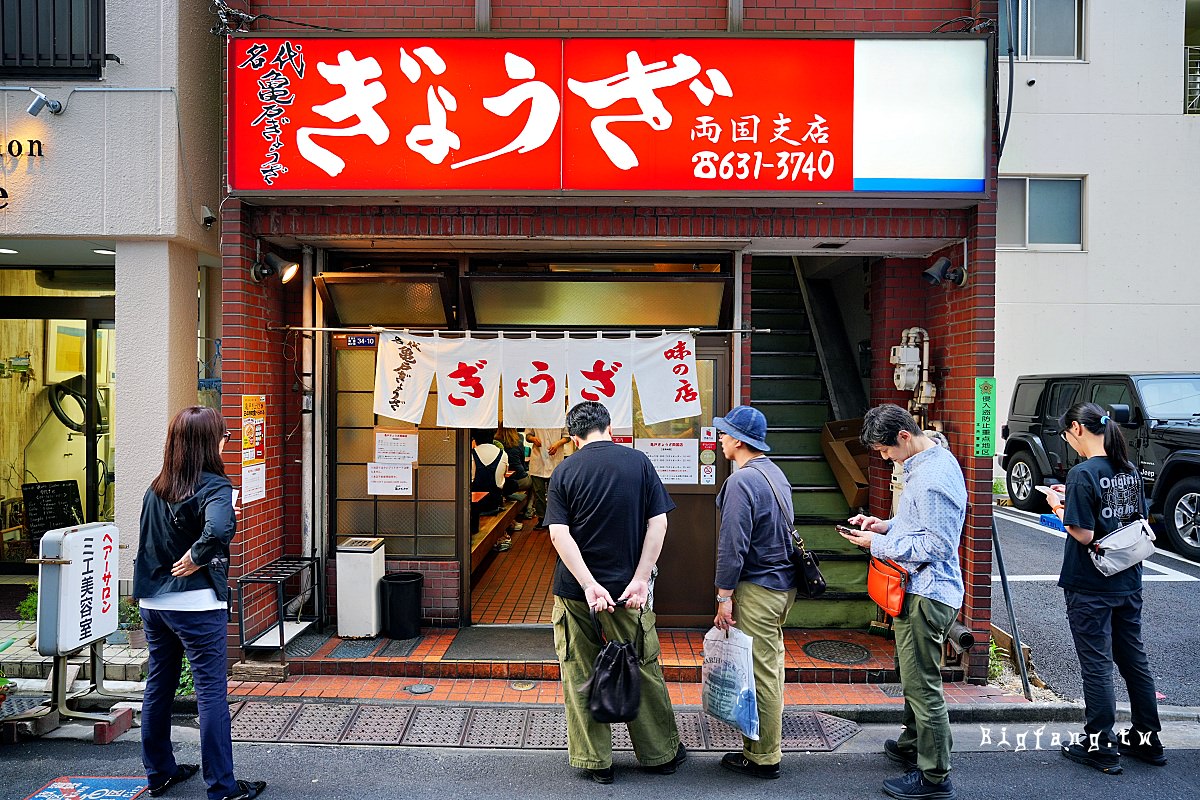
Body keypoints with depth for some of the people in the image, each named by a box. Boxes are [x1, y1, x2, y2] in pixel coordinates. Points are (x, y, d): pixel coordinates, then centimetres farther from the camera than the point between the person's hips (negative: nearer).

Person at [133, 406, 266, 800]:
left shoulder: (156, 488, 5)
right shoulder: (214, 486, -16)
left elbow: (151, 538, 15)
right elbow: (218, 531, -35)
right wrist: (196, 559, -18)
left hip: (153, 603, 7)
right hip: (197, 604, -7)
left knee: (158, 686, 19)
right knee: (211, 691, 1)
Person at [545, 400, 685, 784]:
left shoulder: (564, 471, -2)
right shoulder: (638, 462, -1)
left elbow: (559, 534, -12)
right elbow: (658, 523, -7)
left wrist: (589, 585, -16)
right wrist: (640, 579, -9)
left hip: (575, 590, 0)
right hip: (628, 587, 1)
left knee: (581, 676, 11)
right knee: (642, 670, 14)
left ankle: (596, 761, 20)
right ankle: (661, 753, 27)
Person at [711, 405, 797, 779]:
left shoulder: (742, 481, -20)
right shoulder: (775, 473, 11)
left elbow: (733, 545, -22)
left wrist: (724, 595, -15)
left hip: (759, 589, -10)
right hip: (783, 583, 10)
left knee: (760, 673, -1)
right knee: (771, 666, 21)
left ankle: (763, 758, 9)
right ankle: (767, 743, 37)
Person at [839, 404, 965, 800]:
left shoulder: (931, 478, -24)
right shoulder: (933, 460, 10)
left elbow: (935, 546, -25)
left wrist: (878, 544, -17)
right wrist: (885, 525, 7)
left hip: (926, 595, -11)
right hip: (920, 589, 11)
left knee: (922, 685, 0)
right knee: (915, 677, 24)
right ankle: (912, 745, 41)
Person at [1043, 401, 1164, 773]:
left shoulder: (1083, 473, -19)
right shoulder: (1129, 470, 5)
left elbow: (1084, 534, -22)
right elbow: (1140, 522, 15)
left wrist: (1060, 508, -5)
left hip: (1091, 587, -7)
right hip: (1128, 582, 8)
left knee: (1097, 665, 2)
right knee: (1134, 658, 17)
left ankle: (1100, 745, 12)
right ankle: (1147, 738, 29)